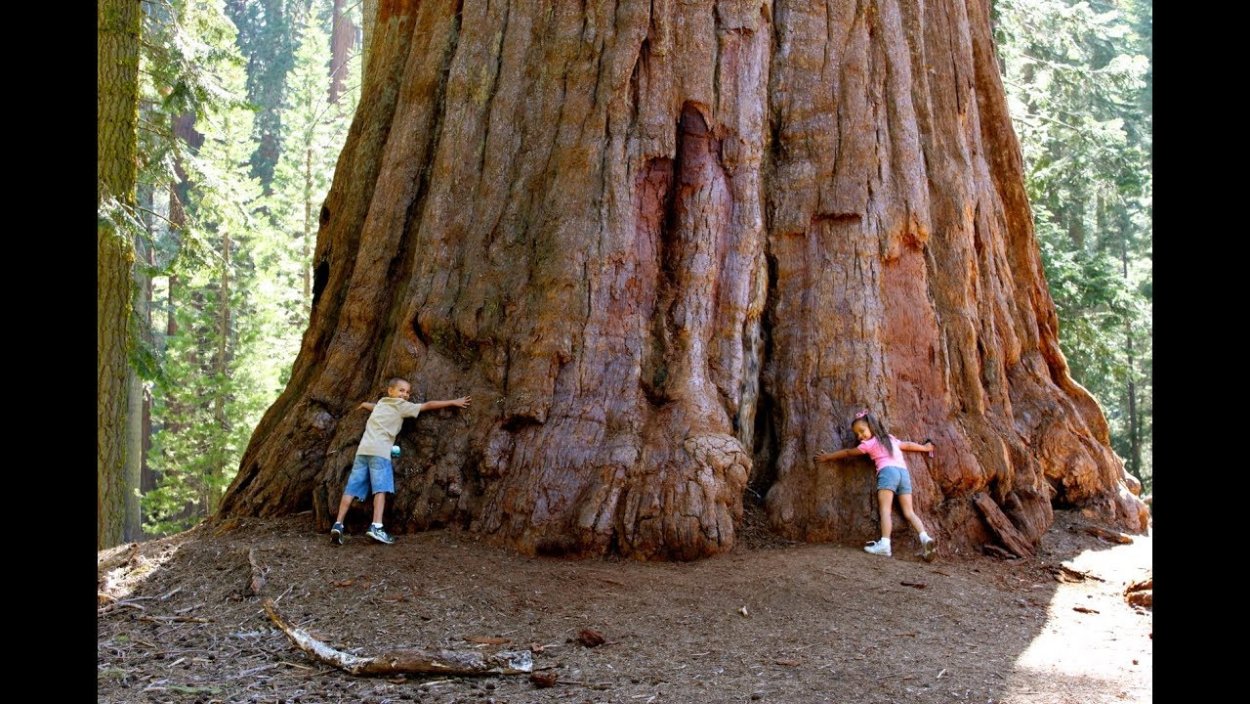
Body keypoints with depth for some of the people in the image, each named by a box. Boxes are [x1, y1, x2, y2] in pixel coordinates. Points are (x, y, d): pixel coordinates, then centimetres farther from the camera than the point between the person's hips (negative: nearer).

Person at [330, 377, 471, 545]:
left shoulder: (380, 403, 27)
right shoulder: (402, 406, 8)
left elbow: (365, 404, 49)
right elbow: (428, 405, 8)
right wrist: (453, 402, 12)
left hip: (363, 449, 7)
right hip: (379, 450, -7)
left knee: (352, 488, 1)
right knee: (380, 488, -12)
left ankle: (338, 524, -5)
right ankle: (376, 527, -25)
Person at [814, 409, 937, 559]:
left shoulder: (869, 443, 11)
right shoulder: (892, 439, 28)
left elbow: (847, 452, 19)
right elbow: (908, 445, 43)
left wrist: (828, 457, 30)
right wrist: (925, 448, 60)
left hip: (888, 471, -6)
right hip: (904, 472, 6)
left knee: (885, 509, -15)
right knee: (909, 512, 1)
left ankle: (884, 544, -31)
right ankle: (925, 538, -19)